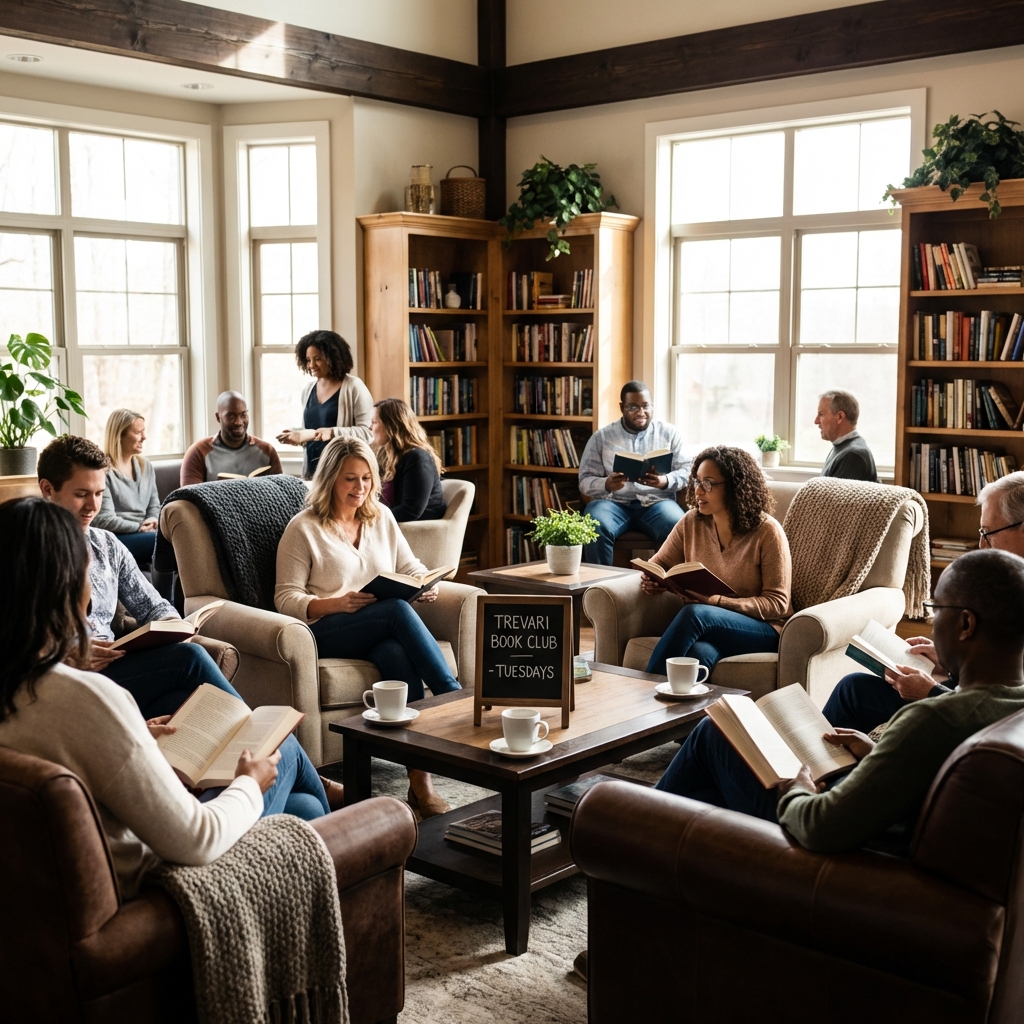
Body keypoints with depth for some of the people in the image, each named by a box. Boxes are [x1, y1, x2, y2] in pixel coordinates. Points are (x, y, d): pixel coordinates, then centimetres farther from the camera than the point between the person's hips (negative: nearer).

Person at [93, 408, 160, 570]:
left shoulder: (146, 466, 17)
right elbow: (105, 520, -12)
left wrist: (152, 522, -5)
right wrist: (140, 527, -13)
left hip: (143, 534, 6)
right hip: (114, 539, -6)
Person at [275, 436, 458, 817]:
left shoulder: (382, 517, 18)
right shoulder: (303, 528, 4)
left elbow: (411, 567, 22)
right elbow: (286, 598, -2)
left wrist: (428, 584, -3)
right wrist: (336, 604, -20)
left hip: (385, 631, 3)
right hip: (326, 633, -3)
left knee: (398, 654, -35)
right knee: (398, 610, -35)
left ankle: (421, 781, -39)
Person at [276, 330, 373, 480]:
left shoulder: (353, 387, -6)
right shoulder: (308, 389, 13)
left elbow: (368, 431, -13)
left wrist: (333, 432, -22)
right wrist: (299, 436, 3)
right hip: (312, 471, 5)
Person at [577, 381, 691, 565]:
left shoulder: (669, 433, 12)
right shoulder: (601, 437, 10)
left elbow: (686, 471, 7)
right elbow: (585, 480, 6)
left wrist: (666, 482, -16)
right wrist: (606, 485, -18)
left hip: (656, 501, 0)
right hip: (613, 501, 0)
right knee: (597, 528, -34)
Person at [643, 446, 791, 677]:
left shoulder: (767, 532, -9)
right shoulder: (691, 522, 5)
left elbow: (777, 603, -9)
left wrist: (717, 601, -22)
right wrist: (650, 579, -10)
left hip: (763, 630, -3)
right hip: (708, 629, 3)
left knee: (695, 613, -35)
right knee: (699, 653, -37)